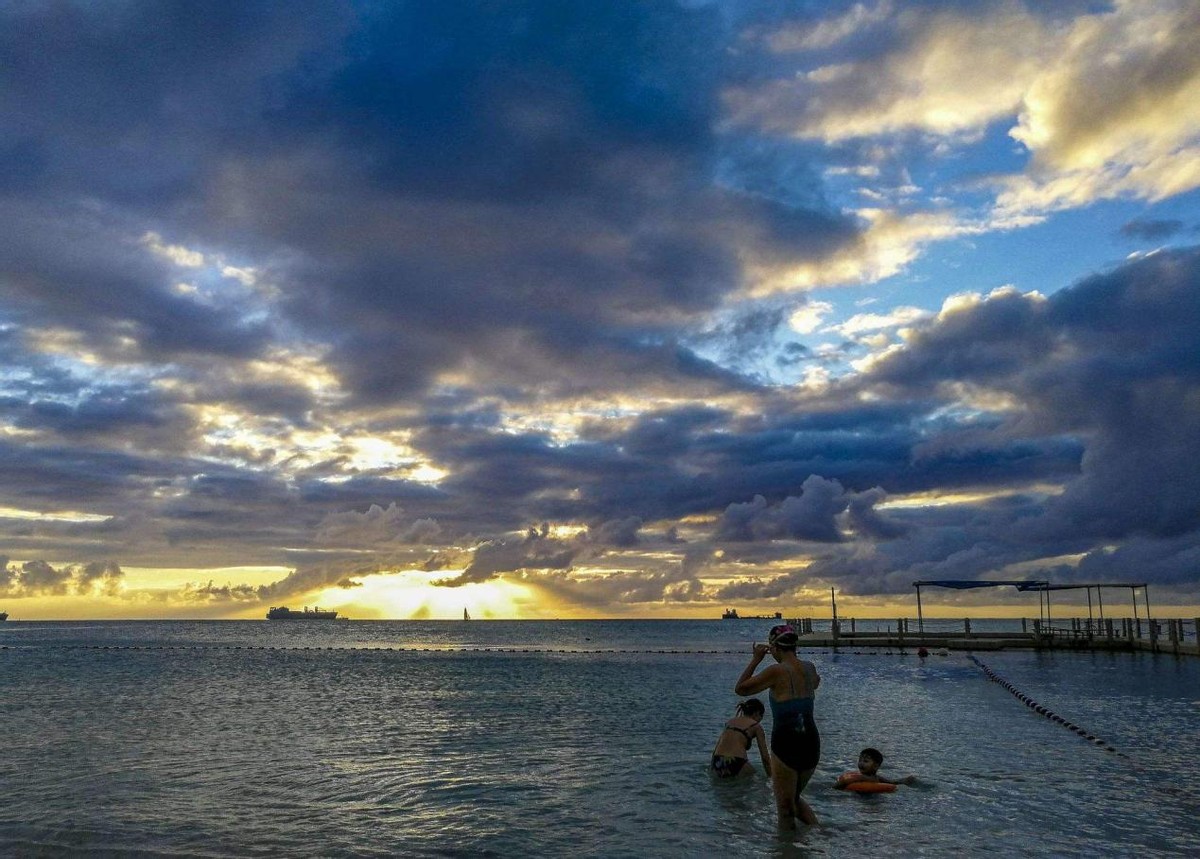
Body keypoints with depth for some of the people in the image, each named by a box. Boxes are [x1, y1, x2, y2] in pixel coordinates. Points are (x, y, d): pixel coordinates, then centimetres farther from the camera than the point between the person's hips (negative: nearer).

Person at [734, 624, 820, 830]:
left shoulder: (777, 671, -16)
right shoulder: (809, 668, 2)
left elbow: (740, 688, -6)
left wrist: (755, 660, -1)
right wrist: (792, 658, 29)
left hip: (786, 746, -6)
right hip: (811, 744, 7)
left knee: (785, 809, 10)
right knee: (795, 798, 28)